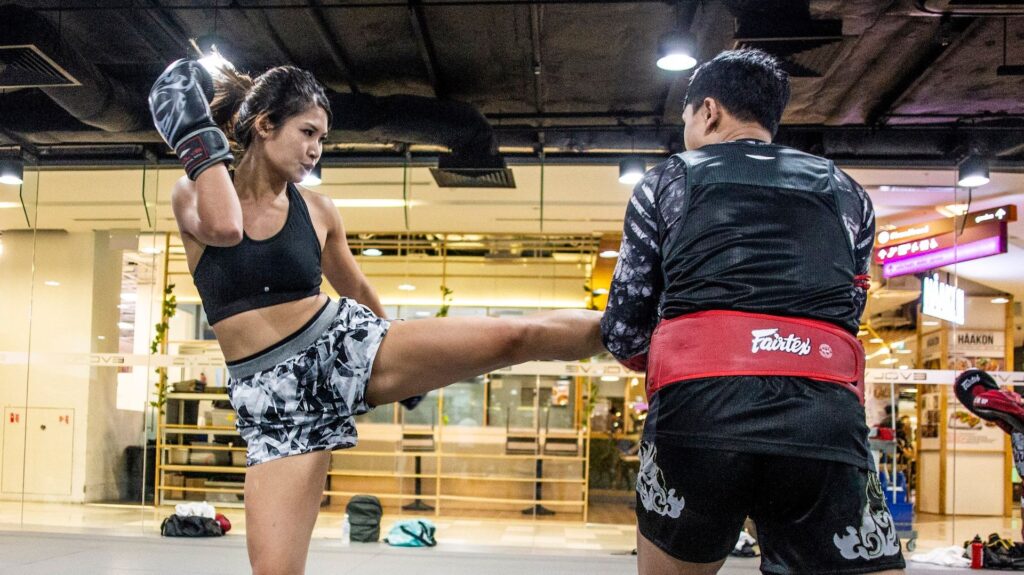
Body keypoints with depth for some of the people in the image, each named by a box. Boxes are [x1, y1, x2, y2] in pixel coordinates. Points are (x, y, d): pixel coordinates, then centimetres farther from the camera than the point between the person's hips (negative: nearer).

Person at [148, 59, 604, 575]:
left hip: (348, 346, 2)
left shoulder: (318, 212, 5)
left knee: (516, 335, -11)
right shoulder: (196, 192, -1)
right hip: (274, 397, -1)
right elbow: (224, 227, -27)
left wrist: (406, 362, 32)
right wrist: (196, 137, -16)